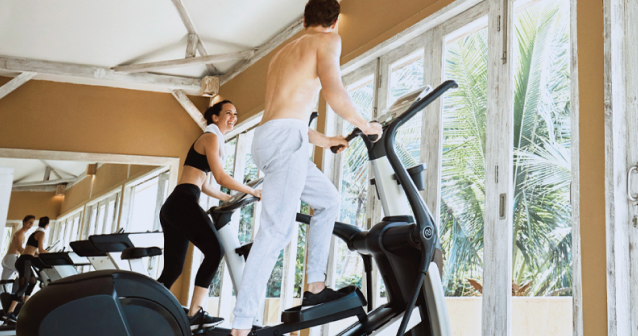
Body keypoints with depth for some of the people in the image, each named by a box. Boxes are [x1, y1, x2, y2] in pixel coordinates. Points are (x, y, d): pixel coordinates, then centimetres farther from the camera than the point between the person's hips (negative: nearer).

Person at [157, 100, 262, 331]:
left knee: (173, 268, 7)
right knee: (215, 250, -18)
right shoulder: (211, 138, -1)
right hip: (183, 202, -10)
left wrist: (230, 199, 30)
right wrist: (253, 192, -3)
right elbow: (221, 177, -10)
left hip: (172, 207, 10)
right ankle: (195, 314, -21)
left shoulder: (215, 140, 27)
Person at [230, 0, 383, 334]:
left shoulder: (282, 53, 31)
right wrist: (365, 125, 5)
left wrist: (323, 140, 40)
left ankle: (315, 288, 20)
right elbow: (334, 91, -10)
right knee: (275, 230, -14)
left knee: (328, 199, 23)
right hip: (286, 140, -9)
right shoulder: (328, 39, 7)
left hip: (265, 139, 9)